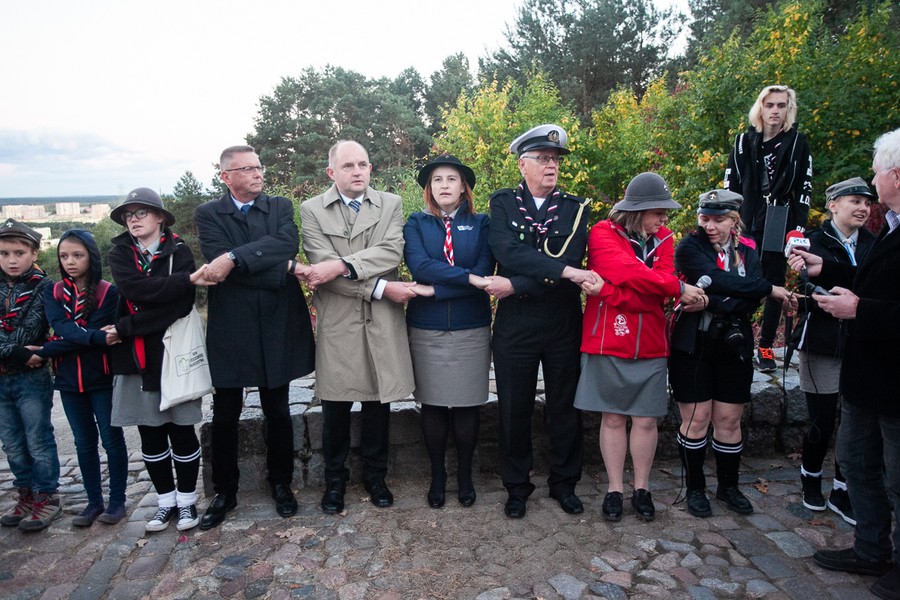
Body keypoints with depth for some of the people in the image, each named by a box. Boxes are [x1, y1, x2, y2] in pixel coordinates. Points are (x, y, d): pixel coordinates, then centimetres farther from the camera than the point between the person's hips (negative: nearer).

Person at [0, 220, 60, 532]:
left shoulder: (43, 287, -5)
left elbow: (30, 329, -9)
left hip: (32, 378, -5)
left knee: (39, 441, 2)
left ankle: (46, 497, 15)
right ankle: (26, 495, 27)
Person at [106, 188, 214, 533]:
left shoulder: (179, 251, -2)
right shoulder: (119, 254, 5)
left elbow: (179, 306, -14)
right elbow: (136, 289, -16)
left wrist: (125, 328, -15)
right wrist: (188, 279, -23)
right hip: (135, 357, 3)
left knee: (181, 430, 4)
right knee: (150, 434, 10)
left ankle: (187, 500, 20)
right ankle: (166, 501, 26)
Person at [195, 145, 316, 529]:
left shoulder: (281, 207, 6)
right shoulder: (208, 214, 1)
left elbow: (288, 244, -15)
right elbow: (220, 264, -15)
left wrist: (235, 258, -24)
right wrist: (284, 270, -15)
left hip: (277, 327, 1)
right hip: (231, 329, -1)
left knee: (278, 412, 13)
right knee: (224, 417, 10)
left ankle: (281, 483, 32)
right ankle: (224, 492, 29)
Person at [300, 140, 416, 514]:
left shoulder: (391, 205, 6)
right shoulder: (312, 210, 2)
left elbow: (392, 252, -11)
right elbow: (323, 268, -10)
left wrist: (340, 265, -22)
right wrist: (382, 288, -14)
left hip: (383, 323, 1)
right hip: (337, 323, -1)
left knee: (378, 404, 11)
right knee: (335, 408, 9)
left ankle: (375, 476, 31)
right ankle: (335, 479, 30)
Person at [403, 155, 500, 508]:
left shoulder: (481, 224, 5)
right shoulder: (416, 224, 5)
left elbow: (484, 274, -8)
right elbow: (419, 266, -13)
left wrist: (435, 289, -14)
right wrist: (467, 277, -21)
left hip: (471, 329, 0)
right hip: (427, 329, 0)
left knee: (467, 406, 7)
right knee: (432, 405, 8)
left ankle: (465, 476, 27)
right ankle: (437, 476, 26)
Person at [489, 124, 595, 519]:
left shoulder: (576, 208, 3)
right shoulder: (503, 203, 1)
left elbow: (571, 261, -12)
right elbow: (507, 252, -17)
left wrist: (516, 286, -19)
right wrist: (563, 270, -25)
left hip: (564, 325, 1)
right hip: (515, 326, -1)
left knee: (565, 407, 13)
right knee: (514, 409, 10)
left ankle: (564, 483, 33)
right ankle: (517, 486, 28)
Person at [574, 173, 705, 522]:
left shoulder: (663, 239, 7)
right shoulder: (603, 234, -6)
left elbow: (658, 293, -7)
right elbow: (629, 273, -22)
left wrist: (608, 291, -20)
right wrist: (679, 289, -15)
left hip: (651, 344, 4)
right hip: (608, 342, -3)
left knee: (646, 419, 8)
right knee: (613, 418, 7)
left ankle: (641, 489, 25)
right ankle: (615, 489, 21)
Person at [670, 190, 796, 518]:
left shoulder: (747, 251, 6)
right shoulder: (689, 247, -6)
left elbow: (750, 303, -7)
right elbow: (717, 280, -23)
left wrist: (711, 303, -22)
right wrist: (770, 288, -18)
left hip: (734, 347, 3)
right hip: (693, 346, -3)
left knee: (729, 420, 10)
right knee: (696, 418, 3)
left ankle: (728, 486, 29)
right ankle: (695, 488, 20)